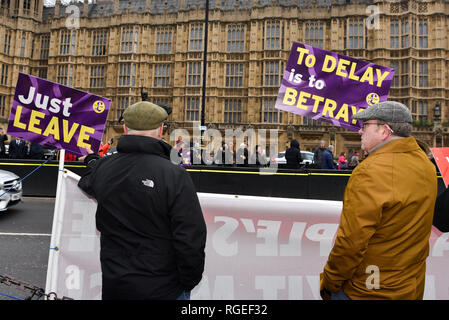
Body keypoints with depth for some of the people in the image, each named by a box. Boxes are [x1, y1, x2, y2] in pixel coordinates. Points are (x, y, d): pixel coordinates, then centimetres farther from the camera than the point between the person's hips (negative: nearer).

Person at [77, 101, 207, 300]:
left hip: (113, 284, 5)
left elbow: (87, 184, 22)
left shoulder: (101, 168, -4)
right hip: (162, 289, -4)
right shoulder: (174, 176, -21)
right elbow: (191, 239, -22)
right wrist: (189, 282, -5)